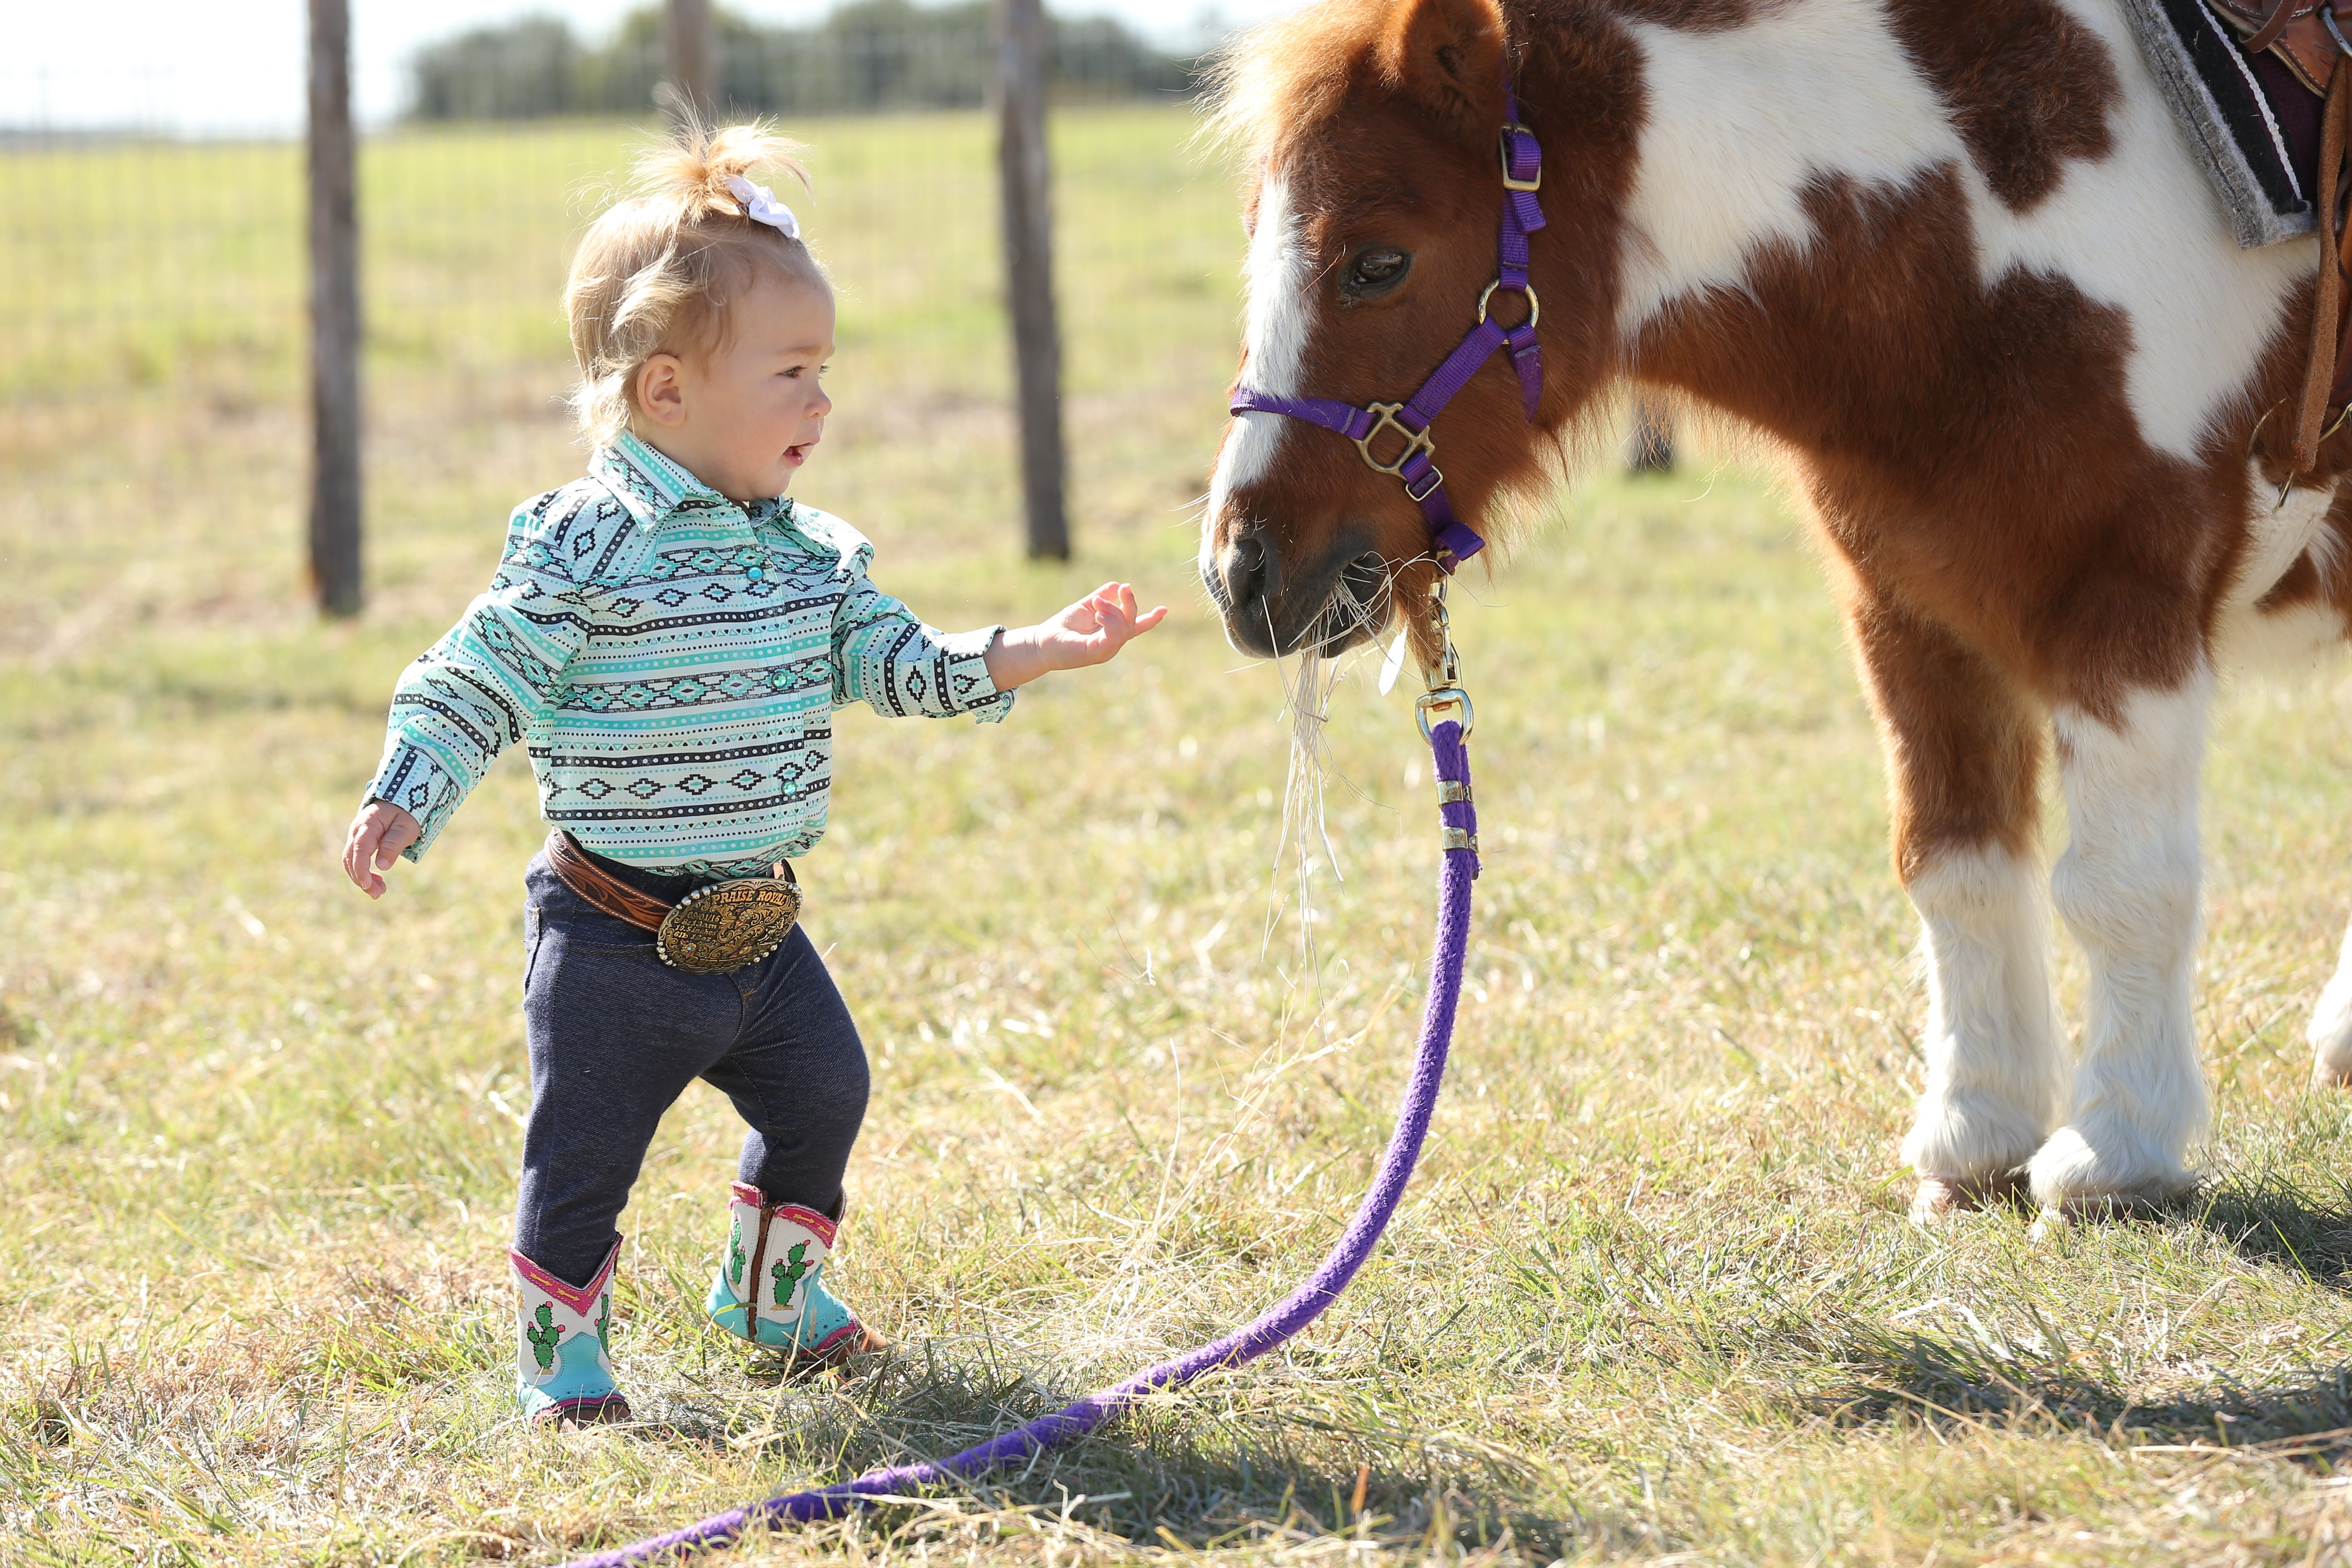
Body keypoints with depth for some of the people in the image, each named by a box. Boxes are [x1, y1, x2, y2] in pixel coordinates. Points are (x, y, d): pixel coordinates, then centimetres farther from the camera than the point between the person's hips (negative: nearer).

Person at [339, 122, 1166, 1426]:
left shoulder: (809, 552, 4)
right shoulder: (584, 550, -18)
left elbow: (894, 663, 8)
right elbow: (478, 681, -14)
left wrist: (1037, 652, -2)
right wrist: (402, 803, -25)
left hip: (756, 924, 7)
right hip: (617, 938, -7)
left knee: (819, 1098, 18)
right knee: (586, 1149, 1)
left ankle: (773, 1292, 40)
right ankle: (559, 1352, 20)